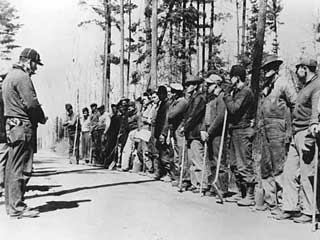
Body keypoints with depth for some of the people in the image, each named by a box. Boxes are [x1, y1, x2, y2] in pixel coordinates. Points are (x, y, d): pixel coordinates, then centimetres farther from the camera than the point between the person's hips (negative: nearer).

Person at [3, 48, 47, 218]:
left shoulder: (10, 76, 20)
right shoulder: (22, 77, -12)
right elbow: (32, 103, -19)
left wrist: (37, 117, 14)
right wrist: (42, 118, -2)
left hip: (12, 126, 10)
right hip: (23, 127, -10)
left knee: (12, 167, 13)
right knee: (21, 168, -6)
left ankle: (12, 204, 20)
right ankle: (17, 207, -2)